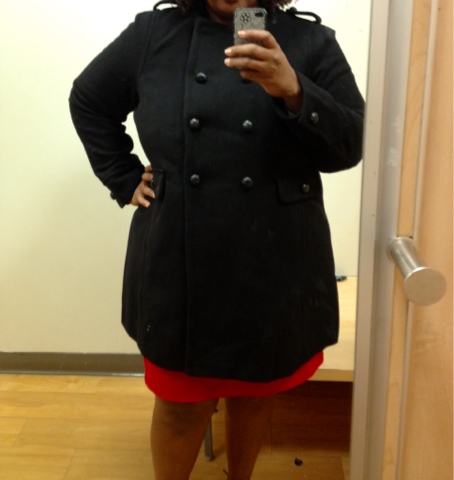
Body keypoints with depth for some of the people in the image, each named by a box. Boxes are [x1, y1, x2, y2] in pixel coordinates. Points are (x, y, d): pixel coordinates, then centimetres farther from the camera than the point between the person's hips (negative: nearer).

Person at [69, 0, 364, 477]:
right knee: (180, 398, 13)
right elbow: (88, 102, 14)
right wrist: (126, 182, 6)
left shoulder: (311, 42, -1)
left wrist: (293, 91, -25)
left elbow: (350, 146, -8)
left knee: (256, 390, 19)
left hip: (276, 269, 1)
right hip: (178, 267, 0)